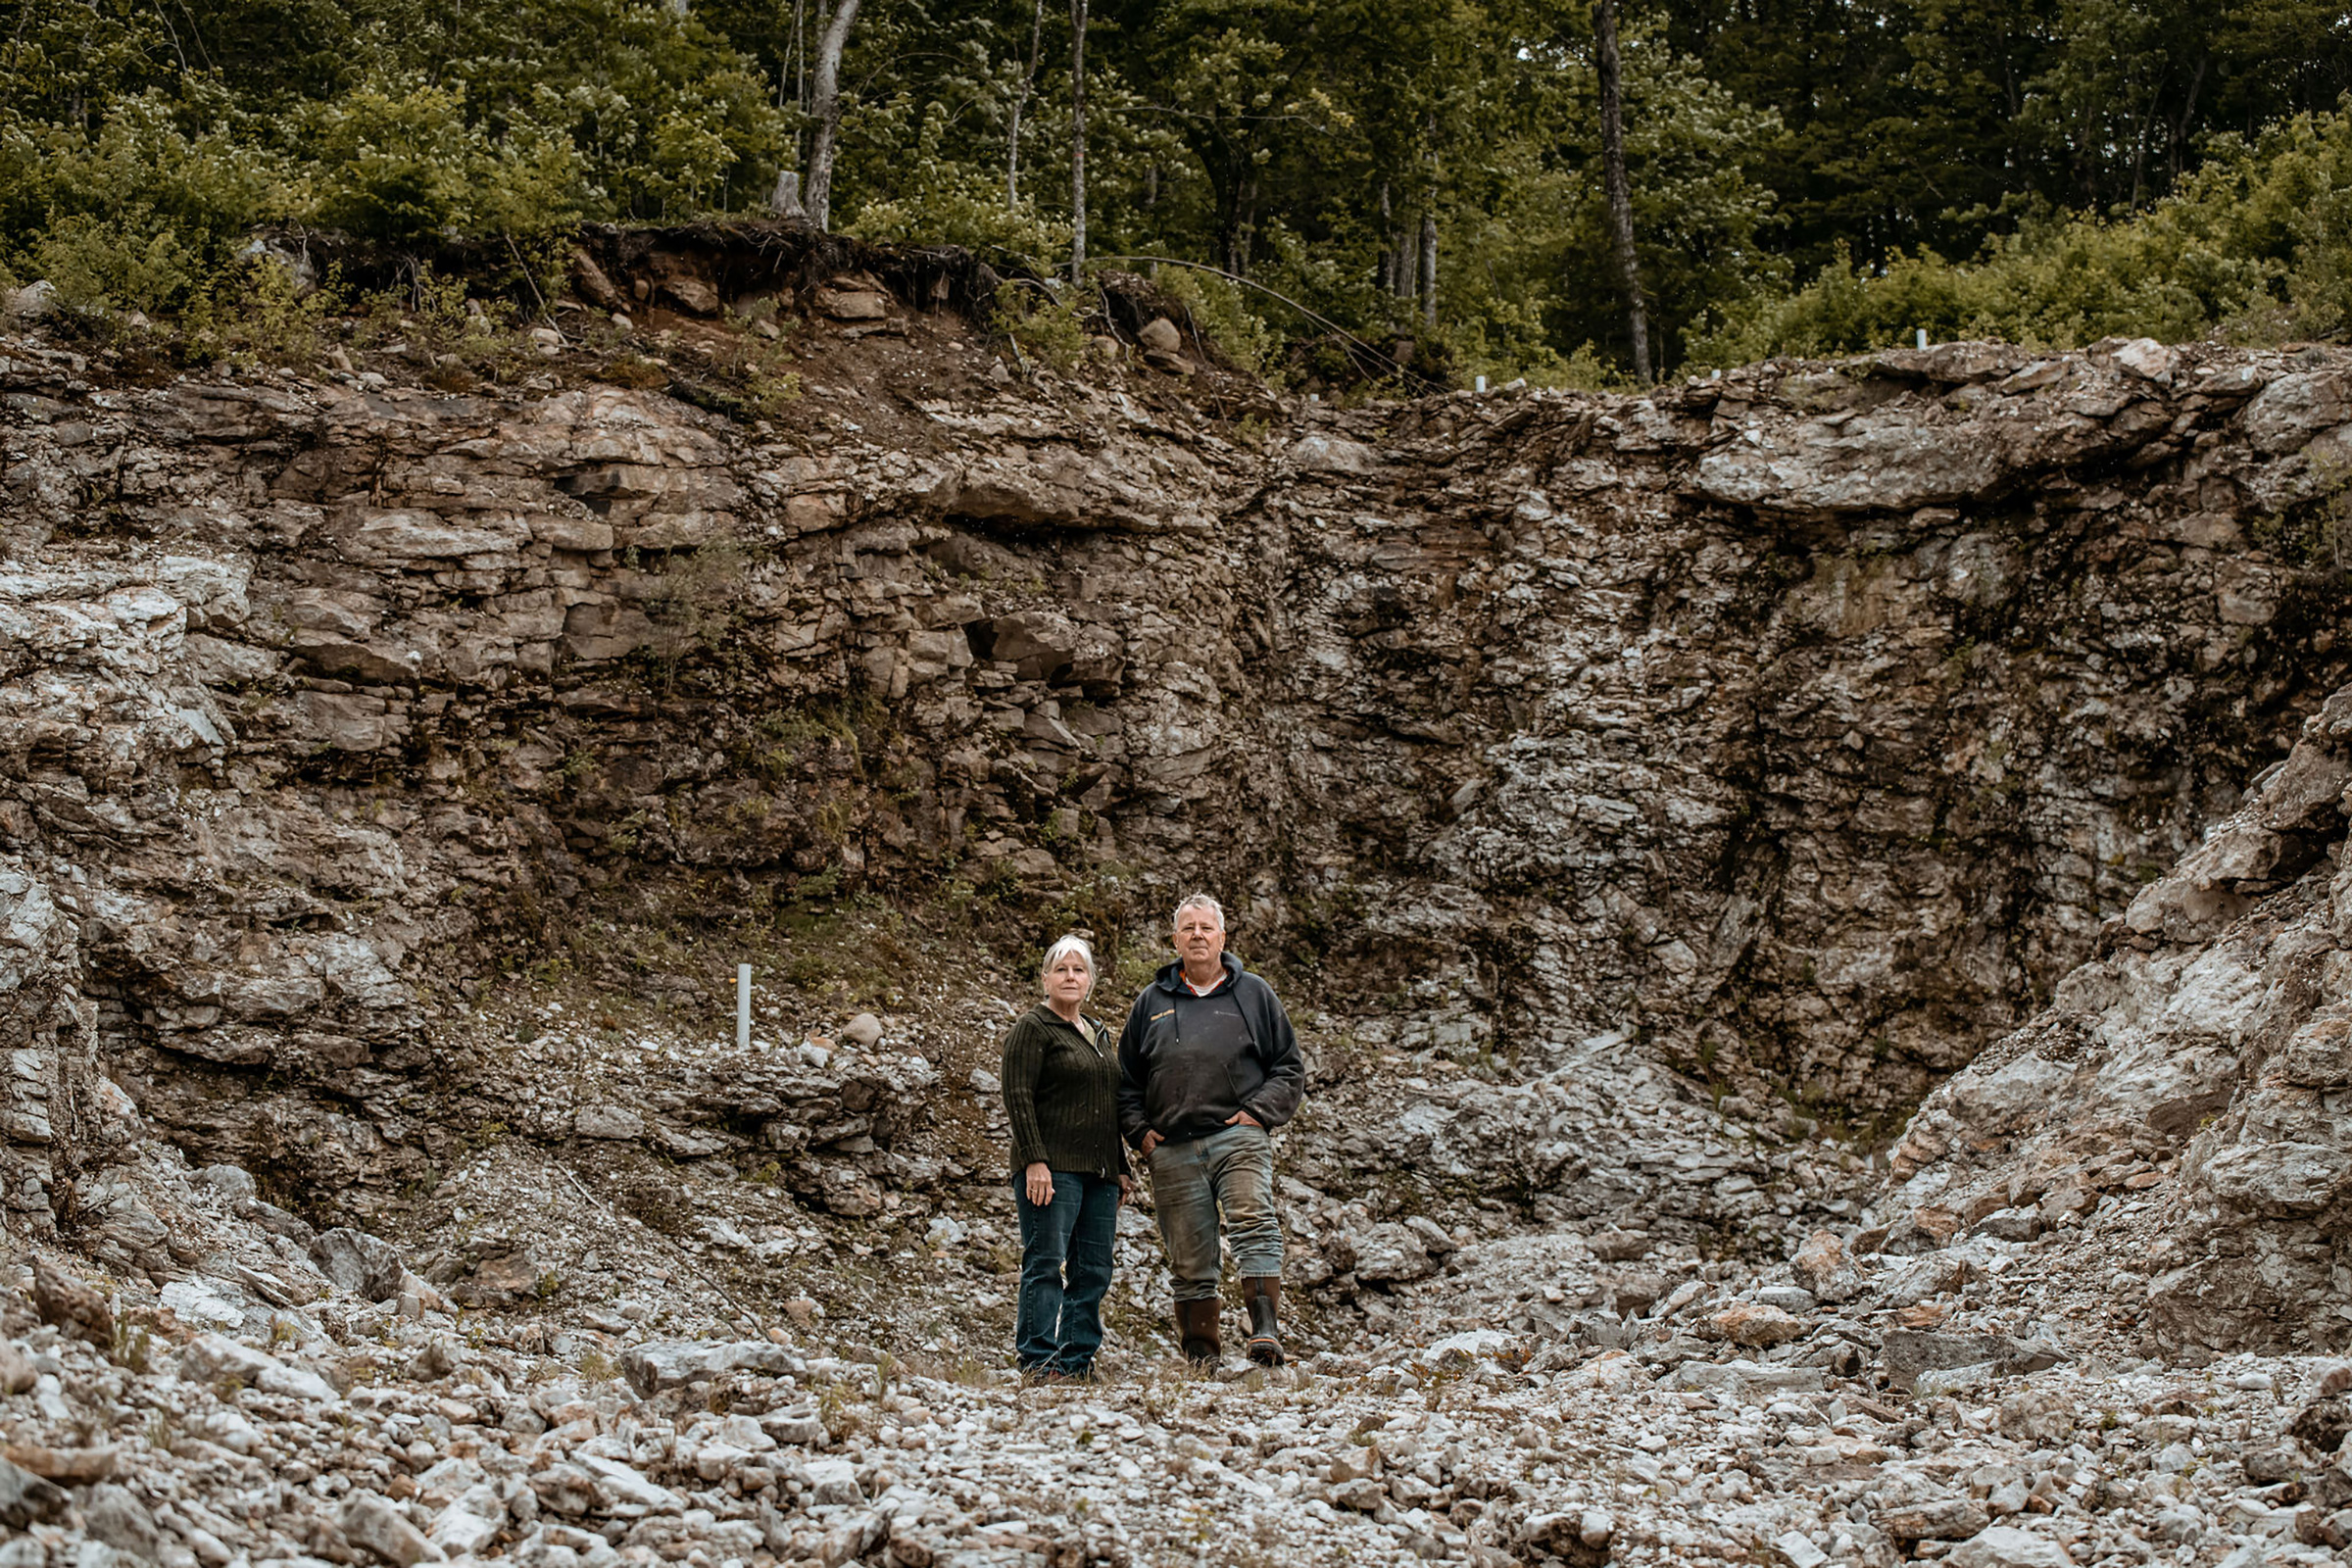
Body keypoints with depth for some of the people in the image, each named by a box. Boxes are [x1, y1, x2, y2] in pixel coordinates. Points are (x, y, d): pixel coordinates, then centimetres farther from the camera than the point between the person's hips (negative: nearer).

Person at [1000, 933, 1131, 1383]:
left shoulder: (1098, 1034, 22)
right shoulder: (1032, 1028, -1)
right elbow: (1018, 1097, -10)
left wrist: (1121, 1168, 20)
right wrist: (1034, 1160, -19)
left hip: (1098, 1170, 7)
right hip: (1053, 1167, -7)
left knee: (1094, 1270, 3)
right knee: (1046, 1263, -10)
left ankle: (1078, 1359, 6)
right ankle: (1038, 1359, -10)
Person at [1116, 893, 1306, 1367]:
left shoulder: (1254, 994, 12)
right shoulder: (1151, 1003, 17)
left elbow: (1289, 1066, 12)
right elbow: (1126, 1080, 22)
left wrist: (1260, 1111, -3)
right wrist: (1139, 1130, 7)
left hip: (1238, 1137, -2)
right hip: (1173, 1150, 2)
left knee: (1255, 1223, -25)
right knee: (1189, 1263, 3)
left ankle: (1266, 1332, -32)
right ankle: (1200, 1355, 11)